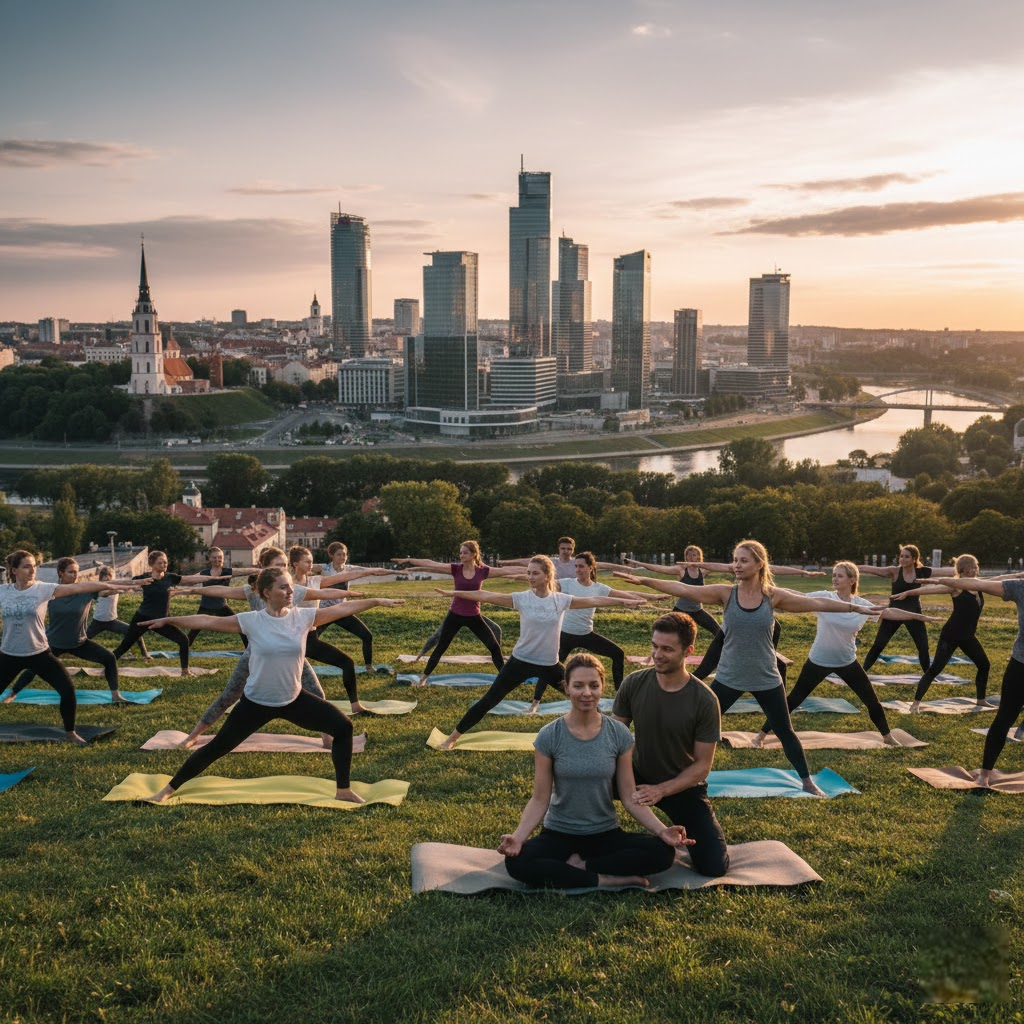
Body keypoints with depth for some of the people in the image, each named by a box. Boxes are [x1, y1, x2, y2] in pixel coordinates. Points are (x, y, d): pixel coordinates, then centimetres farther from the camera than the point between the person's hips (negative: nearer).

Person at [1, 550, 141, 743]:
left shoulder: (42, 589, -10)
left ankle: (70, 733, 11)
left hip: (39, 653, -1)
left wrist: (112, 586, -26)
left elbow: (76, 587, -19)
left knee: (67, 690, -9)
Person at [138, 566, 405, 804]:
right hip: (256, 702, -3)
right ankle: (170, 789, 24)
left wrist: (376, 601, -4)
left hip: (293, 699, 3)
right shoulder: (251, 621, -14)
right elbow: (209, 621, -11)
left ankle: (343, 790, 11)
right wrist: (169, 620, -11)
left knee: (342, 727, -5)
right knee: (218, 747, 5)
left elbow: (341, 609, -4)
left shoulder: (303, 616, -8)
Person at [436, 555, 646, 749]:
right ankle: (452, 737, 13)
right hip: (520, 661, -2)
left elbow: (594, 601, -2)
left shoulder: (561, 600, -5)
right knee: (489, 700, 1)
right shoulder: (521, 598, -9)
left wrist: (623, 601, -4)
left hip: (550, 664, 2)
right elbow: (485, 595, -10)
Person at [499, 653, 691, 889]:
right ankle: (604, 880, -21)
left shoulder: (619, 734, -5)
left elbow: (630, 798, -3)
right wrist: (518, 836, -25)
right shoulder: (549, 737, -9)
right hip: (559, 834, -1)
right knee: (516, 862, -32)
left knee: (663, 852, -25)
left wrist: (662, 830, -18)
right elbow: (540, 800, -7)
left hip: (606, 834, 2)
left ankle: (578, 865, -14)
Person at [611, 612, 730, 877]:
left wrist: (661, 790, -24)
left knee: (714, 867, -11)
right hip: (639, 776, 1)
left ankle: (681, 827, 22)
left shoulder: (704, 701, -19)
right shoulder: (634, 684, -13)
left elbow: (702, 765, -13)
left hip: (683, 786, -1)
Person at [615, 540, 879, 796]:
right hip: (728, 678, 0)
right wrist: (644, 580, -24)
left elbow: (817, 603, -3)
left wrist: (856, 607, -4)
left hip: (766, 679, 0)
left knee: (785, 732, 13)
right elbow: (683, 589, -16)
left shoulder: (774, 596, -7)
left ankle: (807, 781, 30)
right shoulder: (726, 593, -9)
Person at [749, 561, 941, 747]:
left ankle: (887, 736, 35)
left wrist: (920, 617, 9)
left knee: (871, 700, 10)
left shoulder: (862, 605, -5)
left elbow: (890, 612, 5)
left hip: (847, 662, 3)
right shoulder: (823, 597, -14)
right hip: (818, 661, -3)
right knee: (793, 700, 1)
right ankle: (762, 734, 12)